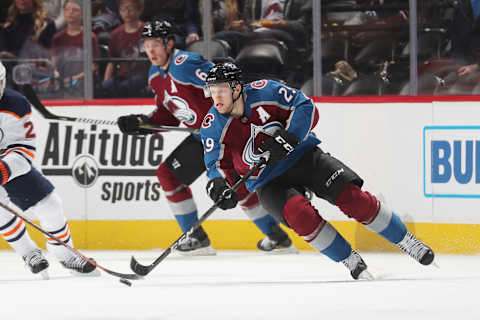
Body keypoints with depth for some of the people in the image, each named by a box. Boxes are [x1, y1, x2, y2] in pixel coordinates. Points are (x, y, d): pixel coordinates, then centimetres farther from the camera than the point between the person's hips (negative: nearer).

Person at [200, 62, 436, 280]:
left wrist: (288, 137, -25)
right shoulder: (213, 125, -10)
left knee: (351, 197, -14)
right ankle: (352, 262, -12)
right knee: (300, 214, -29)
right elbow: (218, 162, -2)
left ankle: (407, 241, 3)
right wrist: (218, 182, -24)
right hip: (268, 181, 0)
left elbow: (307, 108, -11)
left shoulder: (264, 92, -15)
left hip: (302, 156, 0)